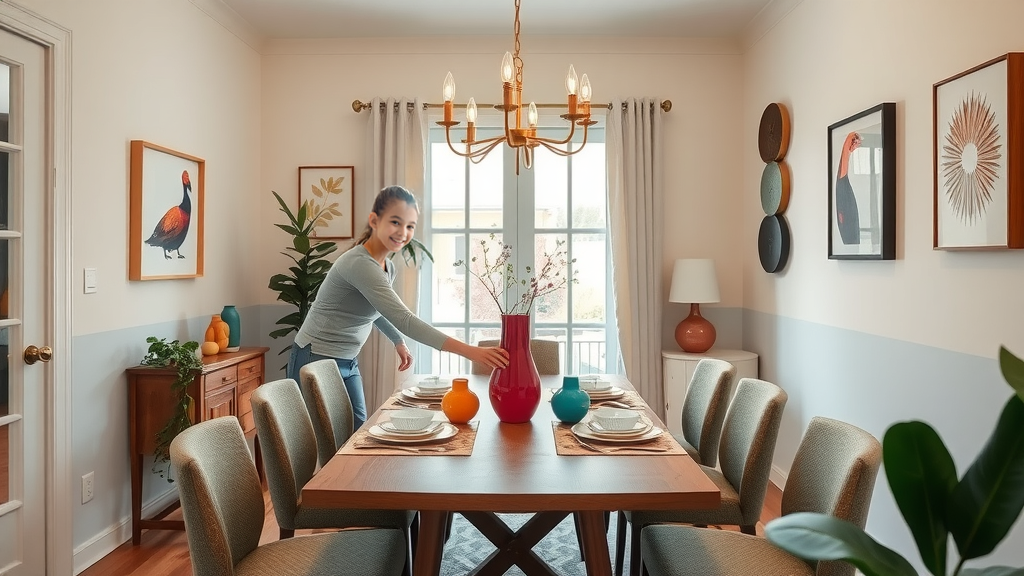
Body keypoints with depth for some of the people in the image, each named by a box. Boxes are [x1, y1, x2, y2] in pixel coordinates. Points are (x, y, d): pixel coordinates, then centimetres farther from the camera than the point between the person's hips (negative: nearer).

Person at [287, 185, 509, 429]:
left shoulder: (388, 267, 5)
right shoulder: (359, 264, -25)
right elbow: (403, 319, -33)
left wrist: (399, 342, 17)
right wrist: (470, 352, -37)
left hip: (348, 363, 8)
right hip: (316, 361, -8)